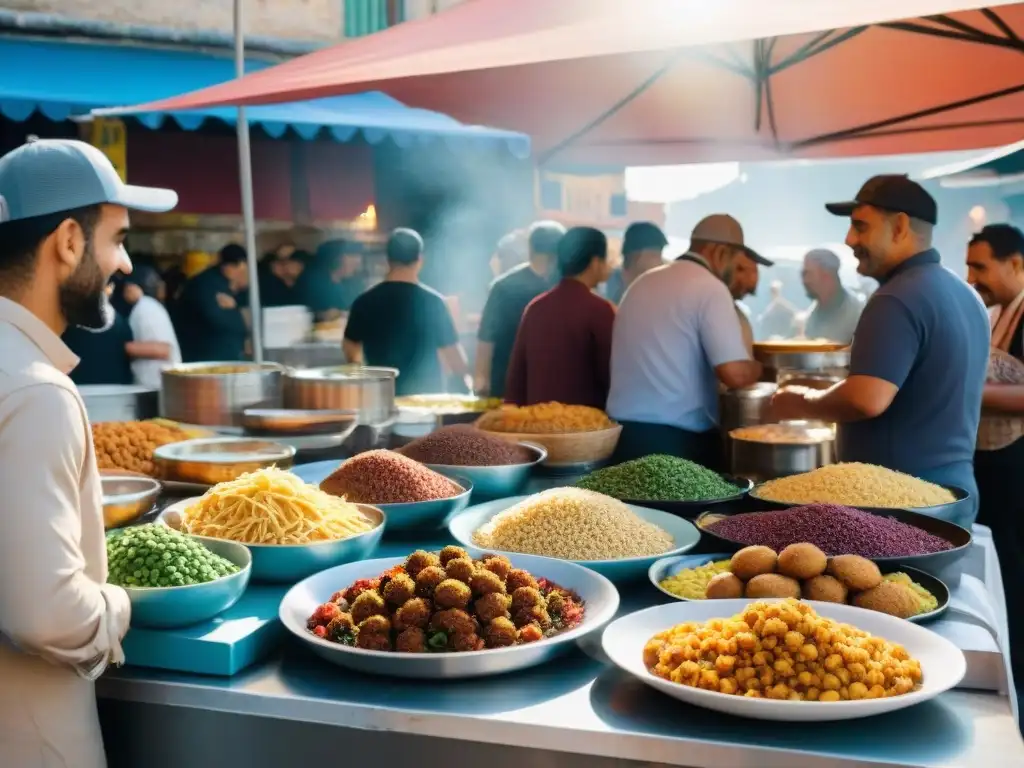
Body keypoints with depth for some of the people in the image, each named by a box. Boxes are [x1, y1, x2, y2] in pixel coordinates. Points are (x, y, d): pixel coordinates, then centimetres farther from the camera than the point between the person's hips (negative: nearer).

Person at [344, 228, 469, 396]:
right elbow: (451, 352, -5)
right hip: (427, 393, -2)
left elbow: (350, 348, 10)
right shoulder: (432, 301, -9)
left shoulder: (365, 302, -2)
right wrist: (468, 379, 14)